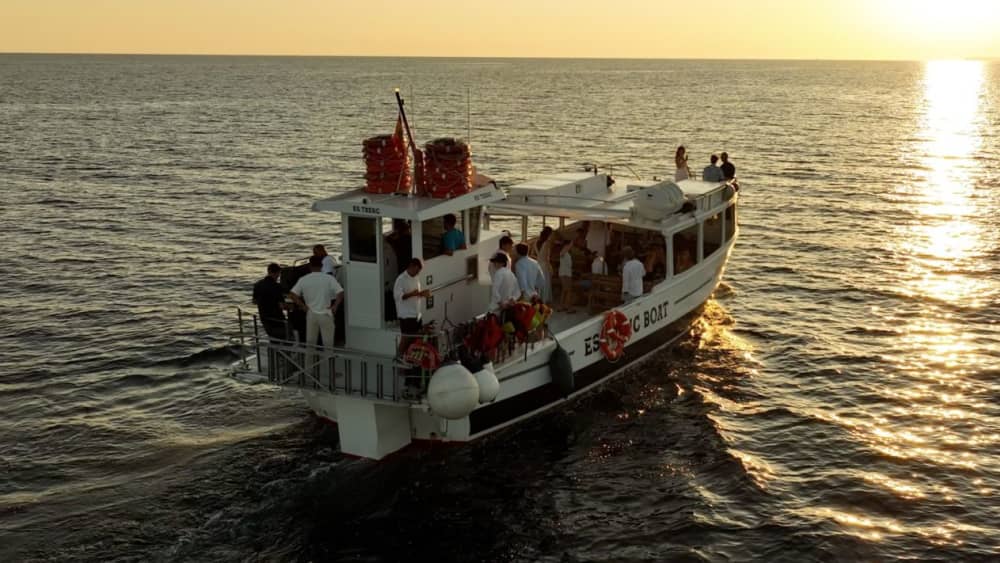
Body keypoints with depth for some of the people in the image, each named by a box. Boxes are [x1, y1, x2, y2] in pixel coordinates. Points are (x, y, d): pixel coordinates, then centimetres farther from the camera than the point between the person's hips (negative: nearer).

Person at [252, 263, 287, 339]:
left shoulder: (258, 285, 2)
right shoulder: (277, 286, -20)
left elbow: (254, 301, 14)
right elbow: (281, 306, -22)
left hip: (264, 318, 7)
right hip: (276, 319, -7)